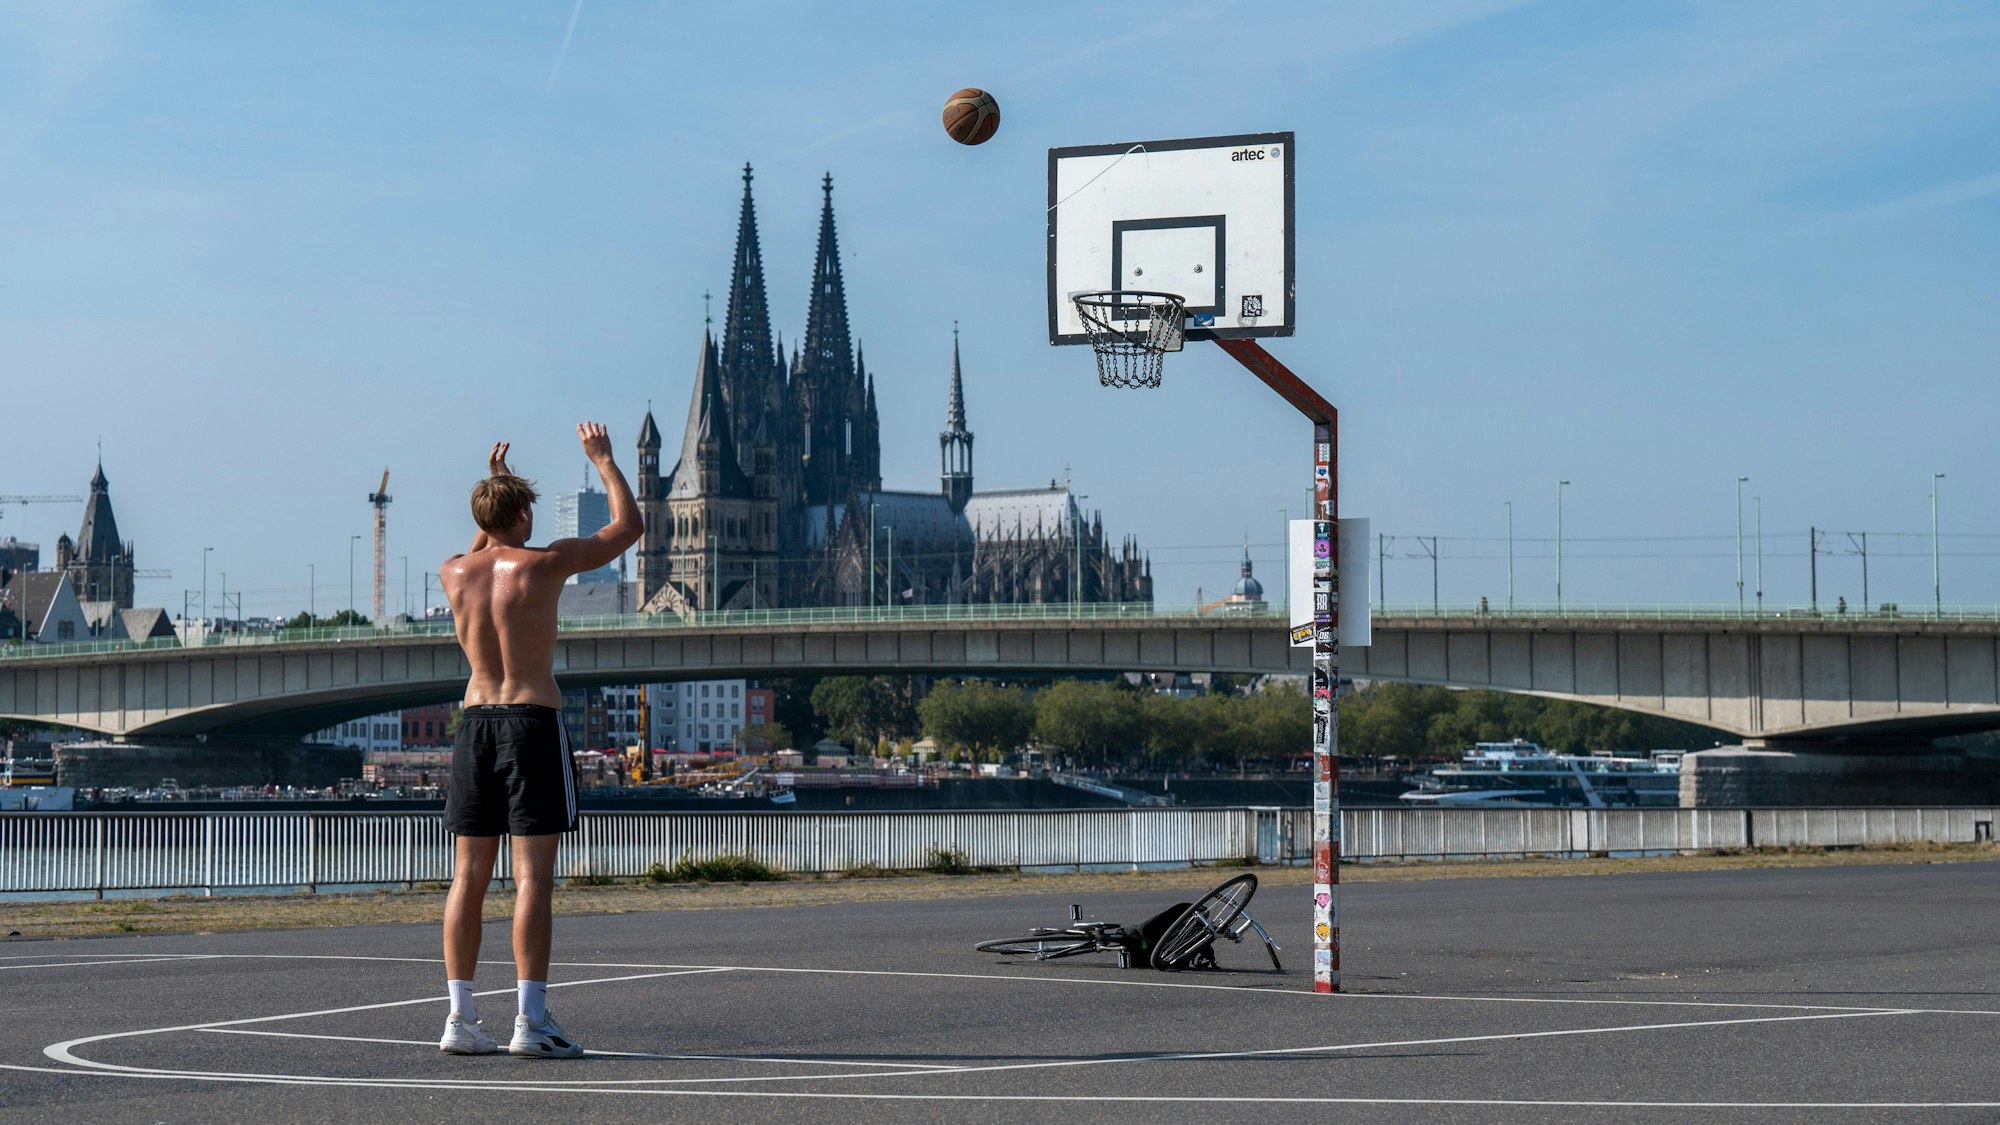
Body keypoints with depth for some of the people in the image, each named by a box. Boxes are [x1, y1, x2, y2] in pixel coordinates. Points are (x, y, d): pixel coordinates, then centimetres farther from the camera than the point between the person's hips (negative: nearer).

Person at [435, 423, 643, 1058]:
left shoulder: (454, 573, 6)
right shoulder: (544, 565, -7)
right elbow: (628, 526, 4)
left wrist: (494, 486, 38)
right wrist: (603, 460, 16)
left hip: (474, 719, 5)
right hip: (534, 720, -5)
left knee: (469, 876, 7)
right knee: (533, 875, -6)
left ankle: (461, 1018, 7)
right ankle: (530, 1021, -10)